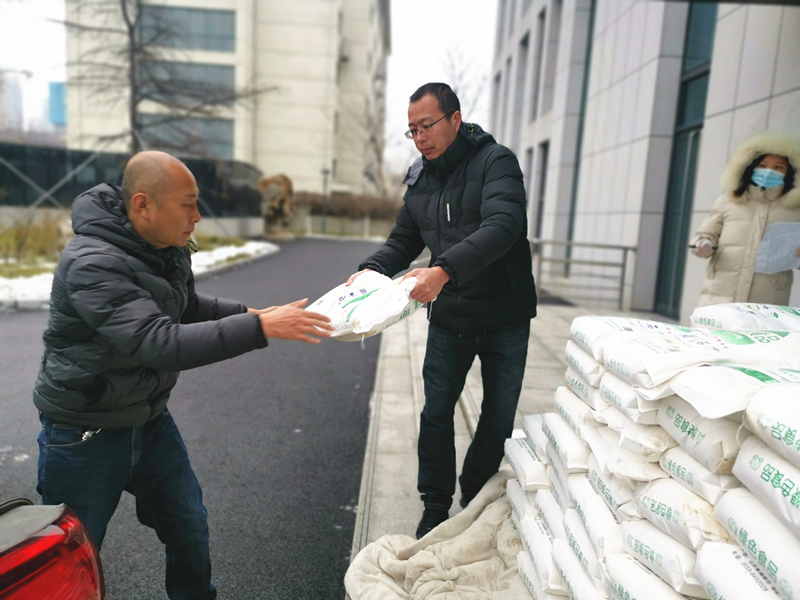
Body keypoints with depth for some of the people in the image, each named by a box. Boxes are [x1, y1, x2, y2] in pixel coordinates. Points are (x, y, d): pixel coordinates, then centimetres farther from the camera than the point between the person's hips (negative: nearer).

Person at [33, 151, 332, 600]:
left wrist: (248, 312, -4)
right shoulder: (93, 265, -28)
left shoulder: (169, 250, -3)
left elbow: (188, 307, 13)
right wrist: (258, 327, -39)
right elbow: (160, 344, -38)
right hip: (86, 435, -7)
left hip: (149, 419, 7)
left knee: (190, 530, 18)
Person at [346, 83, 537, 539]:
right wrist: (371, 269, -10)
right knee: (436, 413, 8)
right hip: (449, 317, 4)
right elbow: (404, 240, 10)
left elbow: (503, 225, -29)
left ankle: (474, 504, 32)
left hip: (504, 317, -4)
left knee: (498, 419, 9)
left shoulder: (495, 161, -13)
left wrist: (445, 269, -42)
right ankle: (435, 509, 26)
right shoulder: (420, 179, 6)